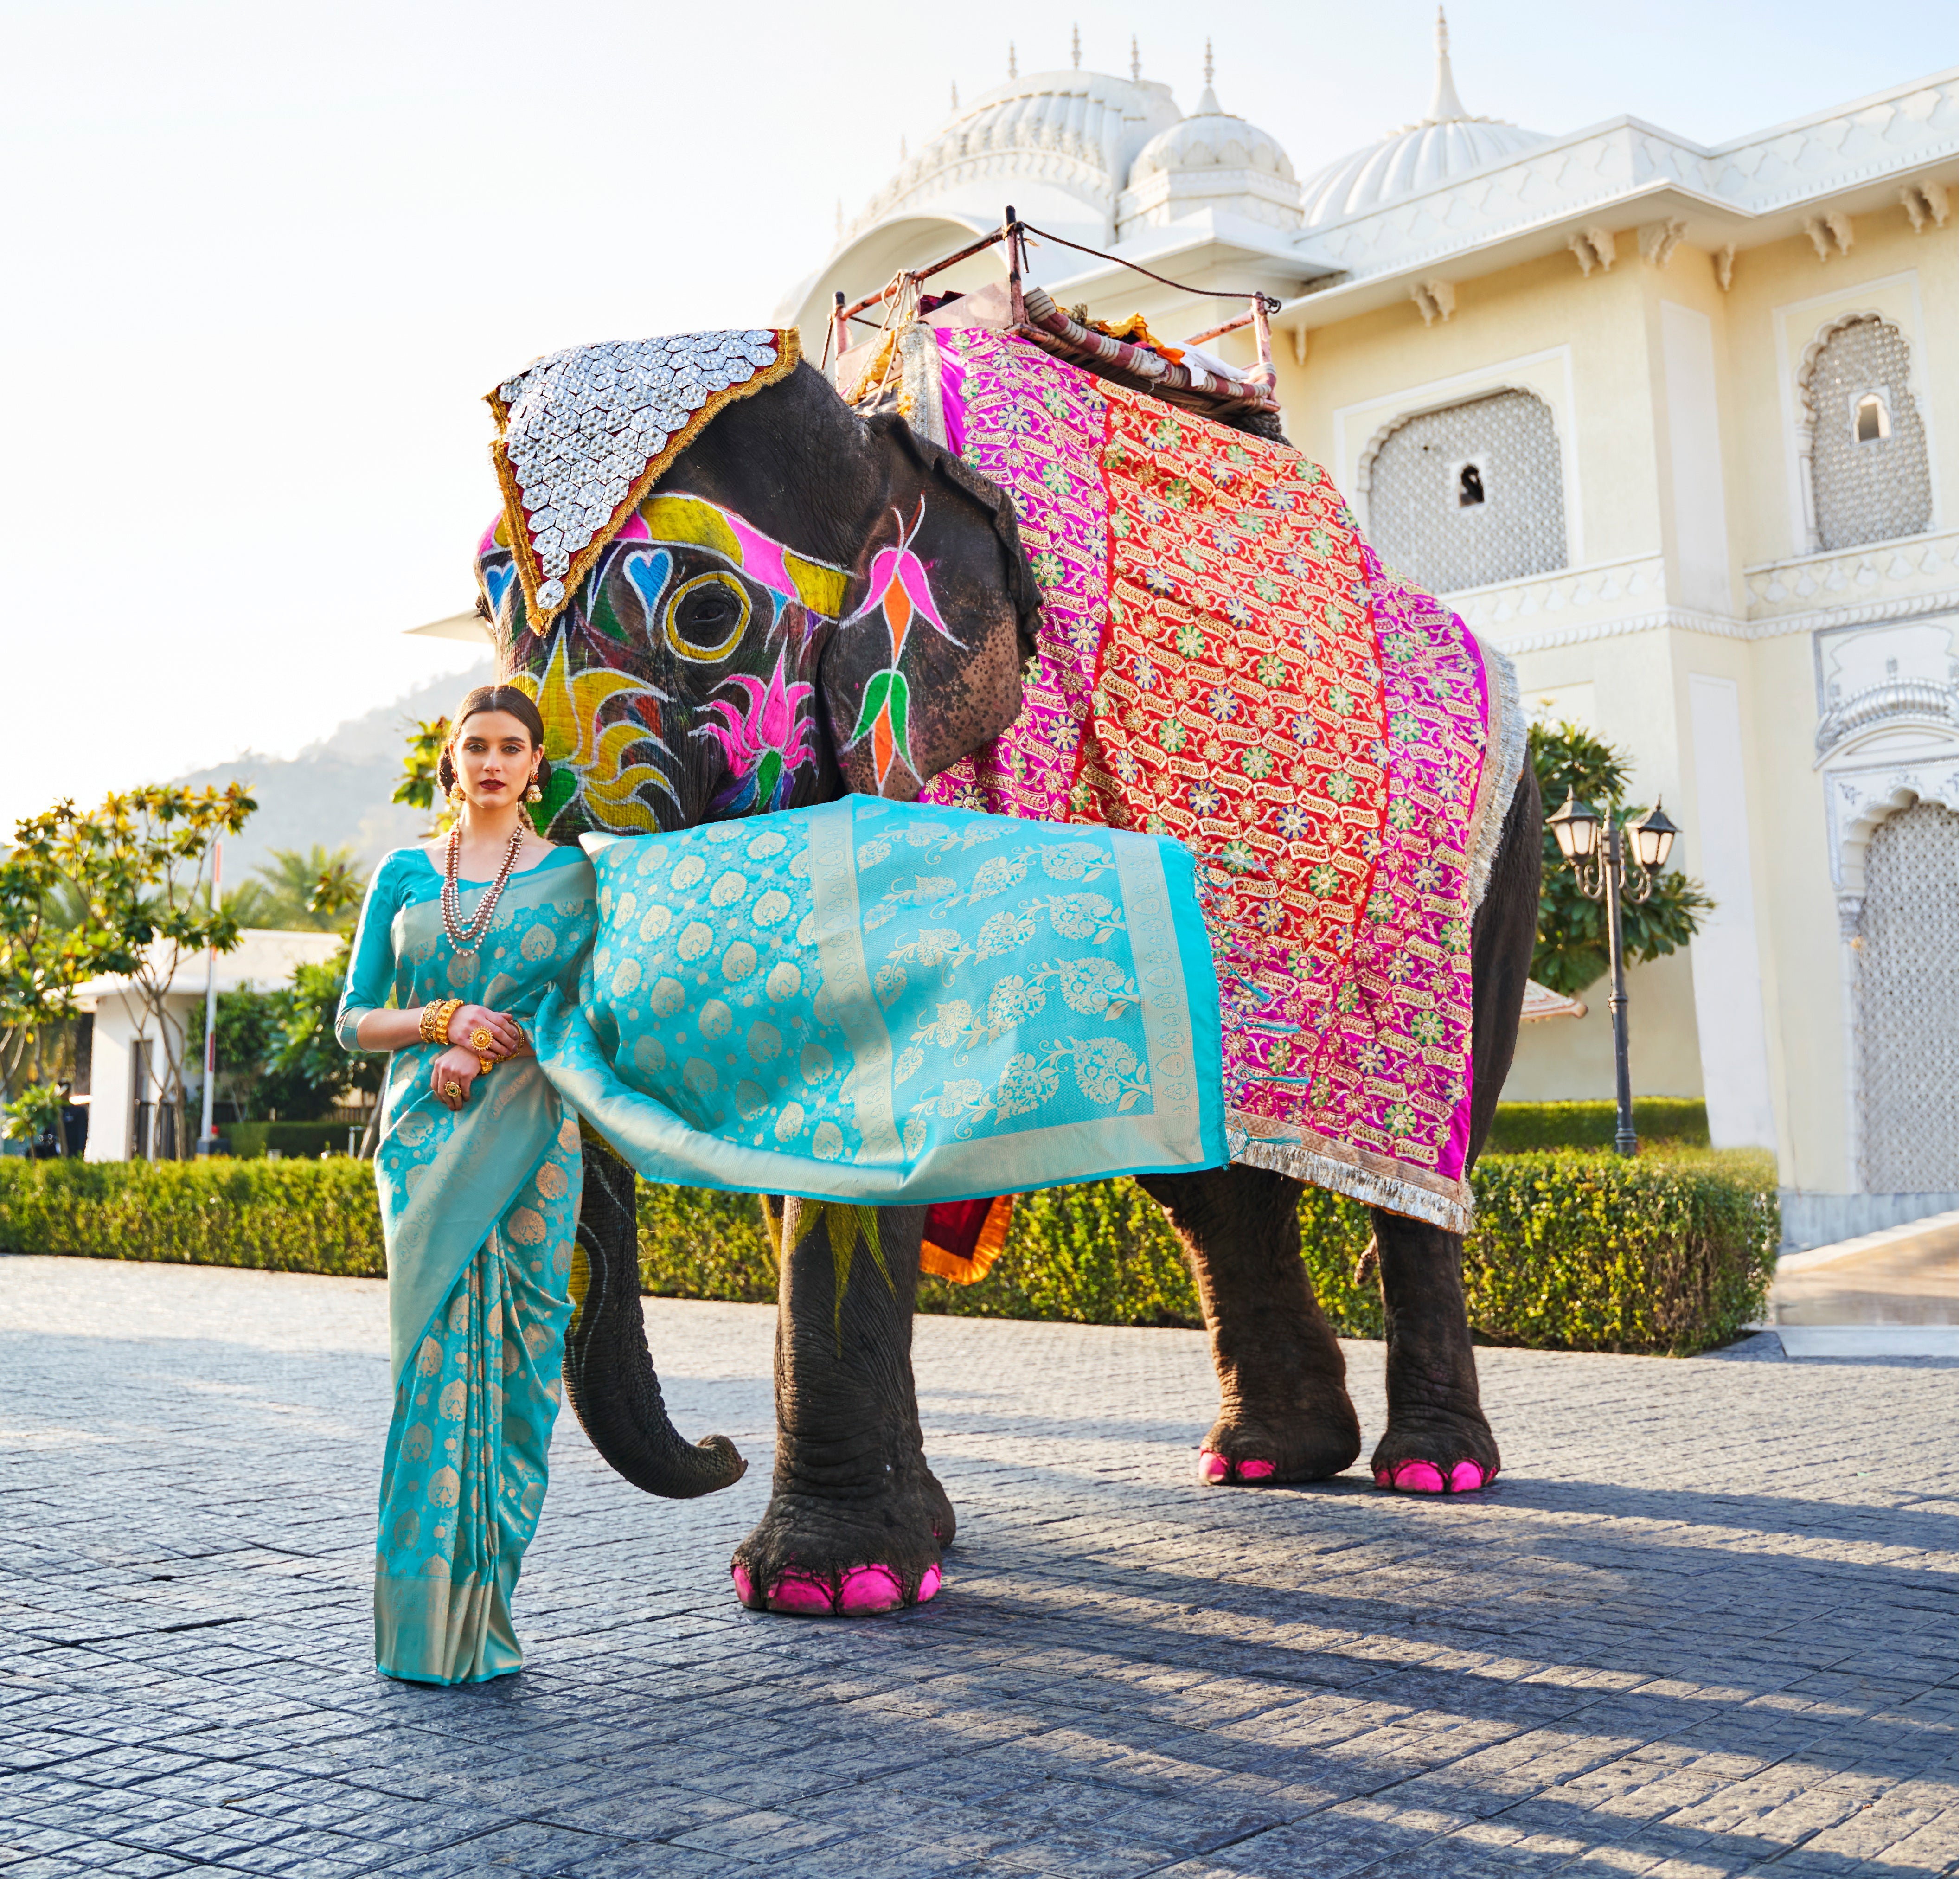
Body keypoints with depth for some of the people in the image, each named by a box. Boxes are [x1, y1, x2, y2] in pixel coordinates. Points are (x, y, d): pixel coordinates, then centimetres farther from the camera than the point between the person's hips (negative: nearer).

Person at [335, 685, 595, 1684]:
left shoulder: (573, 875, 6)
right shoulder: (403, 873, 12)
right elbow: (355, 1020, 11)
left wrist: (487, 1050, -11)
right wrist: (442, 1021, -7)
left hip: (527, 1143, -1)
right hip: (424, 1141, 1)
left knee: (511, 1366, -3)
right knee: (435, 1357, -4)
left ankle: (480, 1611, 8)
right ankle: (424, 1619, 4)